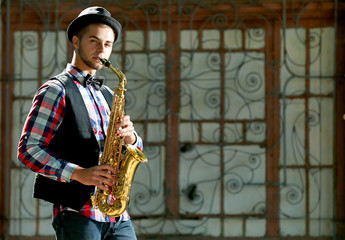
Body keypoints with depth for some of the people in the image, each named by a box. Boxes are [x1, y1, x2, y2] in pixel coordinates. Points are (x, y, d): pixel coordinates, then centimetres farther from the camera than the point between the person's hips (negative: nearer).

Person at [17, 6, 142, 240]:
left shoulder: (107, 95, 21)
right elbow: (28, 150, -9)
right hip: (77, 214, -6)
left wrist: (130, 137, -4)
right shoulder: (56, 91, -1)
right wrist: (78, 173, -19)